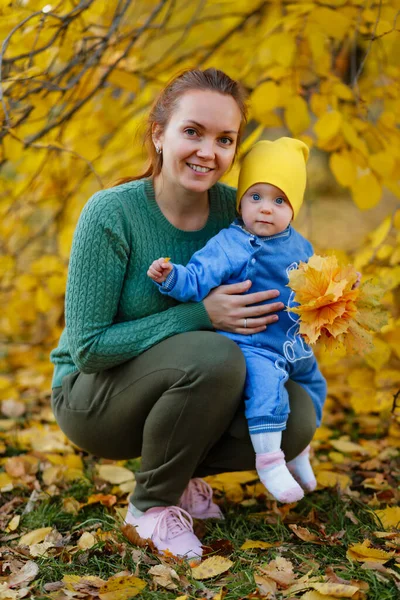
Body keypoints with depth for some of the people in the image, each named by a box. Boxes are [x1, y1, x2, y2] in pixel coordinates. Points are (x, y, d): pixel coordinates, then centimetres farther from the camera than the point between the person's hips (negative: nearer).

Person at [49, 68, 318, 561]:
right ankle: (151, 502, -10)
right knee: (213, 355, -33)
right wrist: (201, 315, -29)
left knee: (295, 418, -20)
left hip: (188, 389, 5)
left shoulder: (233, 208, -7)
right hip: (93, 398, -5)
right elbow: (88, 348, -22)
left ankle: (181, 471, 7)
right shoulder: (111, 214, -22)